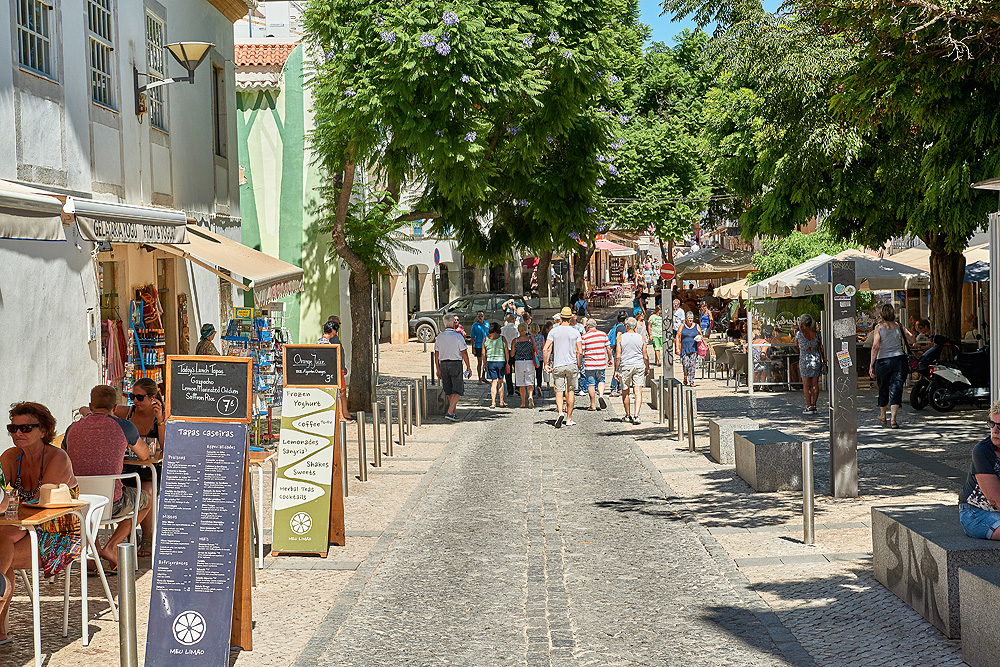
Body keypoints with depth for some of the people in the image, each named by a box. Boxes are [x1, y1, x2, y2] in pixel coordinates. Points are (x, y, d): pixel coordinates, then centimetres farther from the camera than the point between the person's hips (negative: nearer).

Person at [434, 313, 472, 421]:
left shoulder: (439, 337, 4)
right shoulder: (458, 336, -10)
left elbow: (436, 355, 8)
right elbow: (464, 353, -9)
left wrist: (438, 369, 16)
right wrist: (468, 368, -1)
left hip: (443, 364, 5)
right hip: (456, 364, -5)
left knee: (449, 391, 14)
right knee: (457, 390, -2)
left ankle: (455, 412, 23)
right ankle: (449, 412, -16)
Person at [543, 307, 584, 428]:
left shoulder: (554, 331, 0)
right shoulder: (575, 332, 0)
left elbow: (545, 349, -6)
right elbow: (580, 352, -3)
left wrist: (546, 364, 2)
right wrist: (579, 366, 9)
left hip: (557, 365, -1)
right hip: (572, 364, 1)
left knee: (559, 391, 0)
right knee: (570, 390, 11)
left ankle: (560, 412, -24)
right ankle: (569, 418, 15)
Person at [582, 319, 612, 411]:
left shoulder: (584, 337, -6)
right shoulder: (603, 334, 2)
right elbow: (608, 348, 5)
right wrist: (610, 359, 18)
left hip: (589, 364, -2)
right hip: (601, 363, 2)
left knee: (591, 383, 5)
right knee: (601, 381, 17)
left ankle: (593, 405, 9)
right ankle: (601, 395, -9)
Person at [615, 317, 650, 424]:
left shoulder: (620, 338, -3)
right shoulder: (641, 338, 2)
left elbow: (618, 356, -7)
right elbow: (645, 357, 5)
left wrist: (616, 370, -1)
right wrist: (647, 368, 20)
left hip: (625, 367, -1)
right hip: (639, 366, 1)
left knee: (625, 392, 13)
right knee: (638, 392, -2)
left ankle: (628, 416, 22)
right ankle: (636, 415, -16)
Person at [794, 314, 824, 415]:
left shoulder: (799, 333, -9)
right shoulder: (816, 333, 1)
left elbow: (796, 345, 9)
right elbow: (820, 348, 5)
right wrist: (823, 360, 16)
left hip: (804, 359, -4)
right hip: (816, 358, 4)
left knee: (806, 385, 1)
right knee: (815, 384, 8)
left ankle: (809, 407, -2)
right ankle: (814, 406, 10)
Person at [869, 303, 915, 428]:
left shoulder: (879, 327, -6)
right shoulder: (899, 326, 3)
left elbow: (875, 347, -13)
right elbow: (911, 340, 8)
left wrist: (871, 365, -13)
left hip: (883, 361, -1)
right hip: (899, 359, 1)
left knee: (883, 389, 15)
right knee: (896, 389, -1)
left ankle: (882, 416, 33)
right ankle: (894, 419, -14)